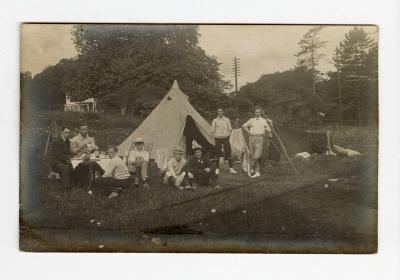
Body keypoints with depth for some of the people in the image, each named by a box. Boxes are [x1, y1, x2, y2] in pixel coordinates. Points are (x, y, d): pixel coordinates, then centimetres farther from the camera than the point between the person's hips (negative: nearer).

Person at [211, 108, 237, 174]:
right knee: (217, 154, 2)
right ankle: (217, 169, 11)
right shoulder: (215, 120, 3)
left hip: (225, 138, 0)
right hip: (218, 138, 0)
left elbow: (230, 129, 9)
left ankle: (231, 168, 0)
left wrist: (228, 135, -1)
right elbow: (212, 131, 6)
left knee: (228, 153, -3)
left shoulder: (227, 120, 5)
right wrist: (215, 136, -3)